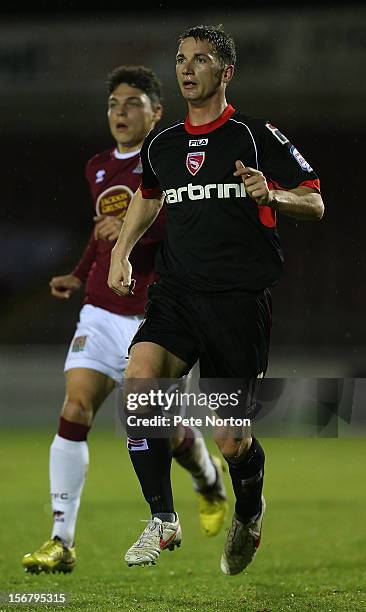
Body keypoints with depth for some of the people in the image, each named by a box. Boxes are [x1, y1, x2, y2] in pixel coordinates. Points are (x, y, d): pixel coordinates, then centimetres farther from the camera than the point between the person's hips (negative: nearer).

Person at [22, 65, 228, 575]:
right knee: (75, 411, -12)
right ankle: (61, 542, -11)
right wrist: (78, 276, 17)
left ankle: (209, 479, 33)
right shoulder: (99, 168, 15)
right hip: (100, 311, 5)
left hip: (154, 319, -5)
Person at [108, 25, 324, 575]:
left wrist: (271, 194, -21)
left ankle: (249, 513, 33)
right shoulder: (161, 144, 12)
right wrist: (122, 251, 18)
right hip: (177, 291, 4)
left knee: (231, 442, -3)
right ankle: (163, 519, -16)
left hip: (240, 297, -4)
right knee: (140, 376, -27)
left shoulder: (255, 135, -2)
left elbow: (315, 203, 0)